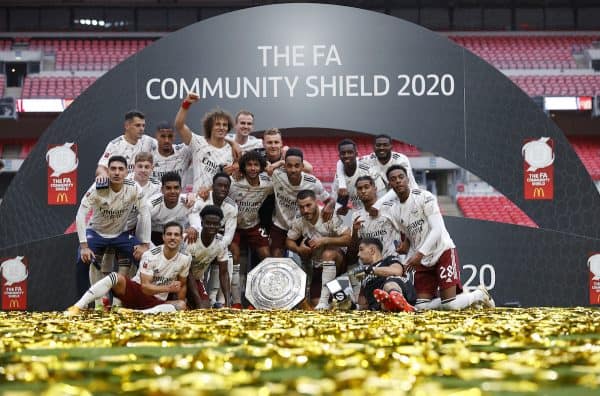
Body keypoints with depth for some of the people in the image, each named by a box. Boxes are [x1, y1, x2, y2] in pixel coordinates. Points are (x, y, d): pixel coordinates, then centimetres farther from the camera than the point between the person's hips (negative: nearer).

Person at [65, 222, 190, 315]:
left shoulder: (185, 259, -2)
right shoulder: (150, 256, -13)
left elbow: (182, 285, 12)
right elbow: (145, 287, -18)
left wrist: (180, 303, -4)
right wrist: (168, 288, -29)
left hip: (156, 301, 2)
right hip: (136, 291, -2)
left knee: (181, 305, -30)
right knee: (116, 278, -32)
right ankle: (78, 307, -36)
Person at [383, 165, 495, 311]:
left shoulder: (424, 197, -12)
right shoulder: (393, 211, 7)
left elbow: (437, 230, -19)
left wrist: (420, 254, -29)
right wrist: (407, 264, -2)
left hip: (443, 252, -6)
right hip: (422, 260, 6)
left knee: (450, 305, -16)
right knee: (421, 306, -5)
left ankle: (480, 294, 15)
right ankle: (463, 298, 17)